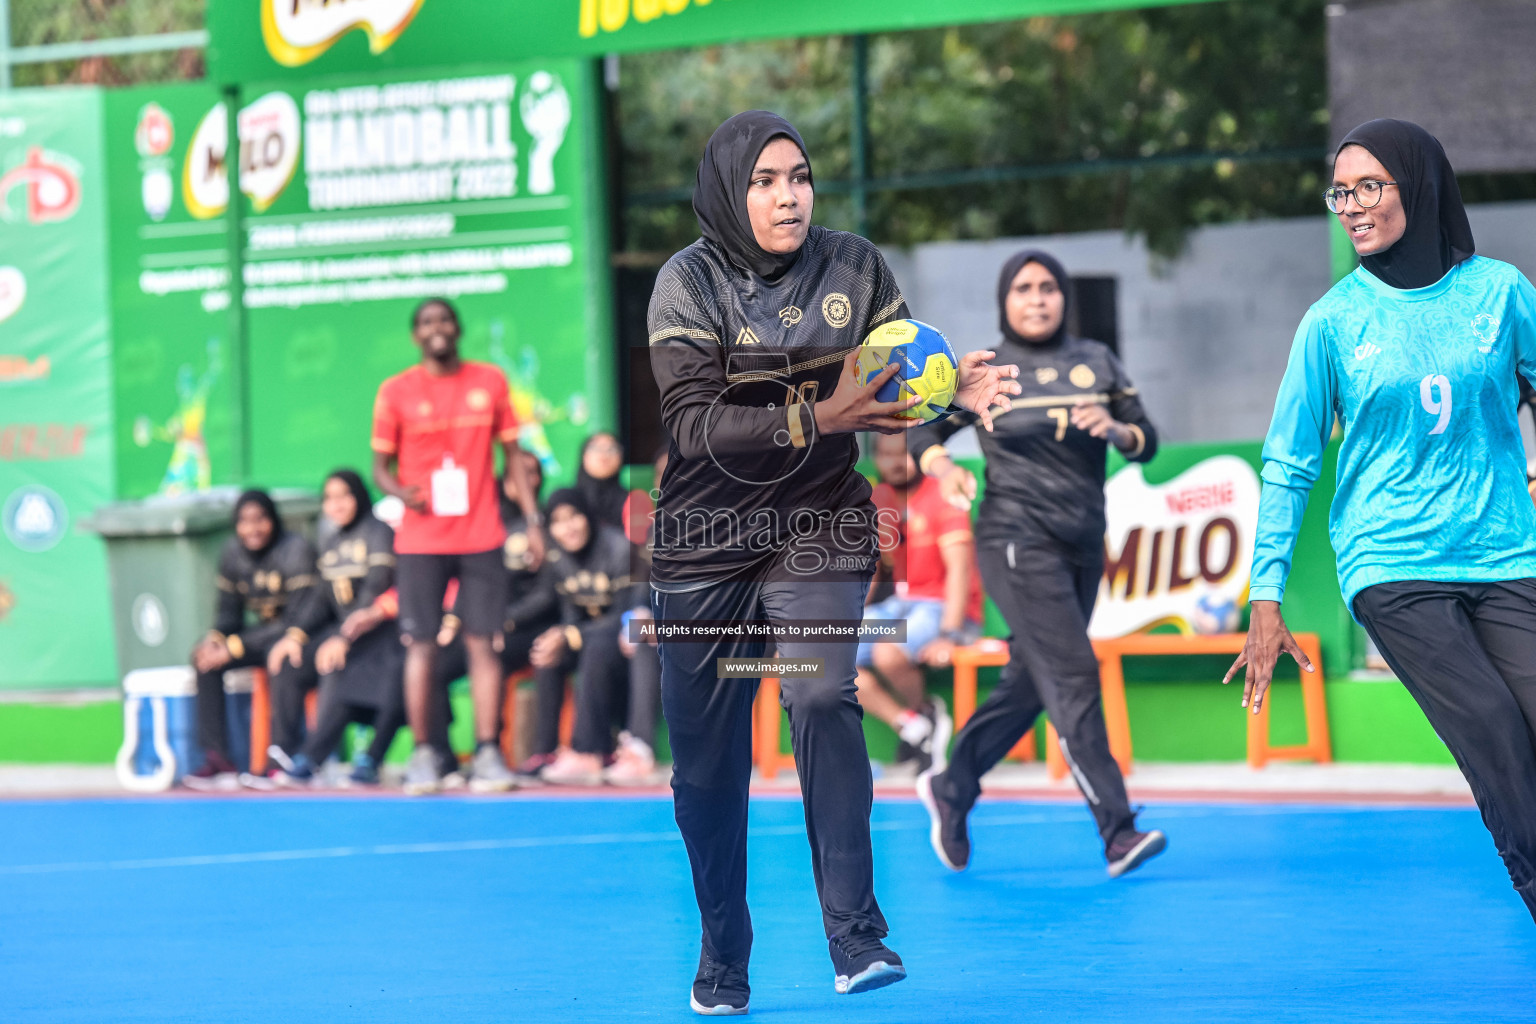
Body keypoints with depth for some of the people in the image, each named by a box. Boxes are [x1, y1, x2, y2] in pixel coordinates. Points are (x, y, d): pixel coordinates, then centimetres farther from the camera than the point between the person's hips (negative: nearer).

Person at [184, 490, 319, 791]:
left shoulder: (296, 550, -17)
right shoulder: (233, 551, 2)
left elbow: (298, 619, -22)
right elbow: (228, 609, 10)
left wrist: (235, 647, -26)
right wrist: (216, 637, -16)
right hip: (259, 636, 6)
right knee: (204, 656, -18)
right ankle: (217, 759, -24)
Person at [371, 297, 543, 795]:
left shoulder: (490, 382, 7)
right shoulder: (396, 391, 3)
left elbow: (512, 456, 11)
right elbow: (381, 465, 7)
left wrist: (532, 519, 4)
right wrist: (400, 491, -16)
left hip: (481, 538, 1)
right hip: (421, 542, -1)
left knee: (483, 642, -2)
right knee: (421, 645, -2)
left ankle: (488, 754, -1)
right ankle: (423, 755, 4)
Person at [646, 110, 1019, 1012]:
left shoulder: (856, 268, 0)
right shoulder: (688, 284, -8)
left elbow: (897, 394, 5)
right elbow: (696, 423, -19)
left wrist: (952, 392, -17)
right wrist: (816, 419, -31)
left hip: (819, 534, 0)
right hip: (706, 542, 0)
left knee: (824, 699, -23)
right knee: (707, 759, 4)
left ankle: (856, 936, -24)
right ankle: (723, 959, 22)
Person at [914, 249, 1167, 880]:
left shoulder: (1097, 362, 10)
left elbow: (1146, 442, 9)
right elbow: (923, 431, 6)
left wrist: (1114, 429, -13)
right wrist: (943, 467, -15)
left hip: (1083, 546, 6)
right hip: (1018, 543, -6)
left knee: (1028, 686, 12)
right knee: (1073, 674, -16)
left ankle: (951, 790, 32)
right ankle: (1116, 831, -21)